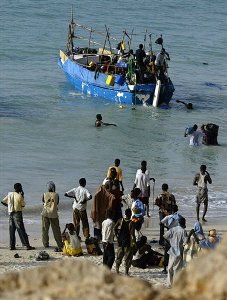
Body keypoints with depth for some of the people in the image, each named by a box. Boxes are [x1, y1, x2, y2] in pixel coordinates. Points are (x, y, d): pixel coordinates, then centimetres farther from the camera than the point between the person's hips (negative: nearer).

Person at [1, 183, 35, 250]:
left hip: (10, 213, 5)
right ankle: (27, 245, -4)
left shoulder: (9, 194, 4)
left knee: (12, 230, 9)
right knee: (21, 230, -5)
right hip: (17, 213, -5)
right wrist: (22, 196, 6)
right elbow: (23, 205, 0)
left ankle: (12, 246, 6)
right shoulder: (19, 196, -12)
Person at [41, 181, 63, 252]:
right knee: (56, 230, 4)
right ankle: (60, 245, 3)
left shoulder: (45, 194, -3)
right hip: (54, 214, 0)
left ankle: (45, 244, 13)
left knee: (45, 229, 12)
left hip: (45, 213, 0)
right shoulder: (56, 195, -4)